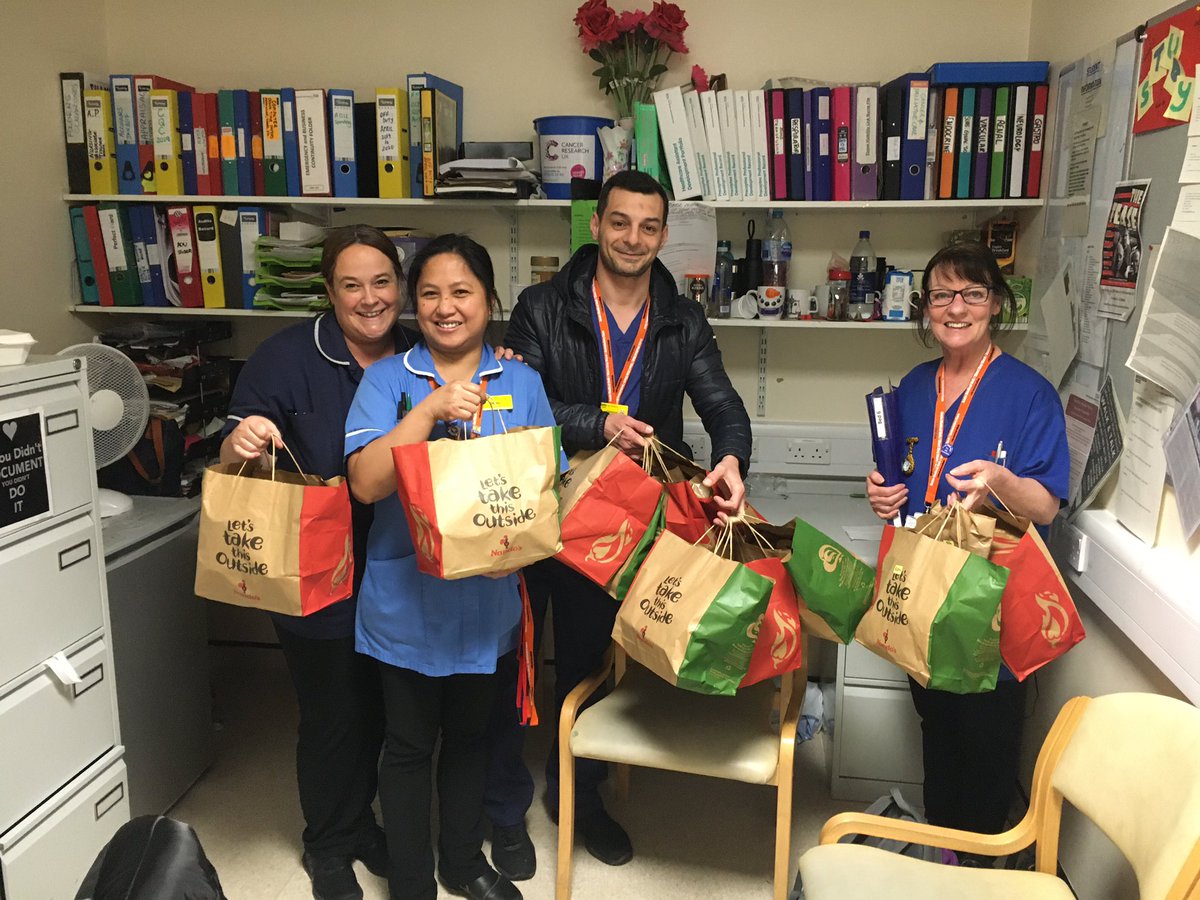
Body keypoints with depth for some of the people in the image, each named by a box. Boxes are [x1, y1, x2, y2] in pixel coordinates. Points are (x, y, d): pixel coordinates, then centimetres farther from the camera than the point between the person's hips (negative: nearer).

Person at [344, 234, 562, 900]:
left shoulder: (522, 382, 0)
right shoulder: (388, 378, -6)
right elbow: (366, 482, -17)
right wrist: (432, 409, -26)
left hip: (487, 596, 2)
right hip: (407, 597, -2)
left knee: (469, 734, 20)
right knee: (409, 744, 13)